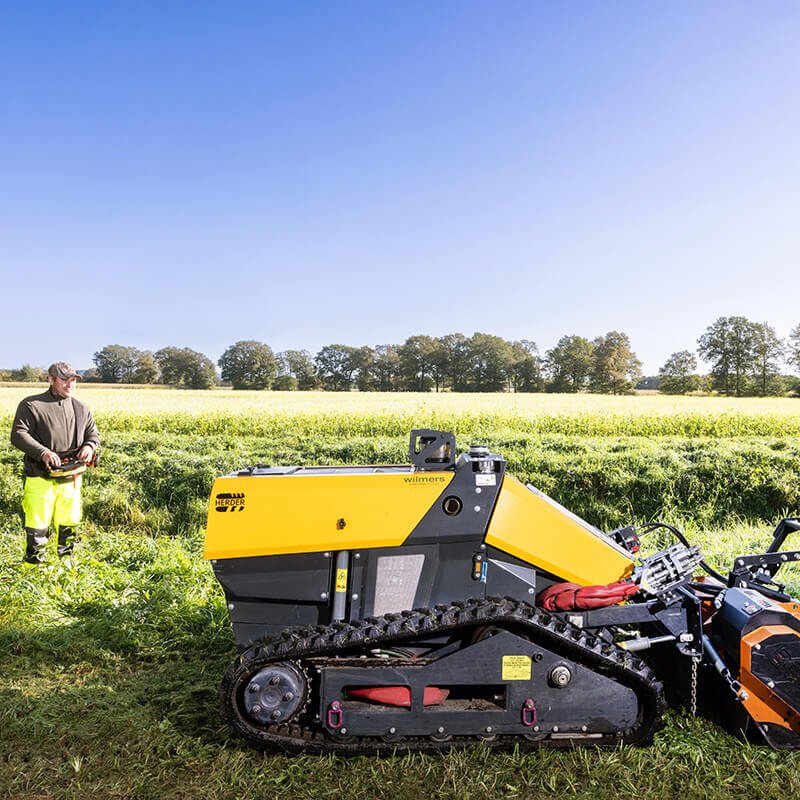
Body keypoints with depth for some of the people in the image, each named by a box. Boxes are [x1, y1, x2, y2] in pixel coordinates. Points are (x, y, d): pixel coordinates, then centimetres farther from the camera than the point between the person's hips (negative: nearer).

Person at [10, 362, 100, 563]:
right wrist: (42, 452, -24)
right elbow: (18, 435, -10)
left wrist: (90, 446, -7)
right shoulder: (31, 405, -3)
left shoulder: (81, 409, 13)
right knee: (37, 525, -2)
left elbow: (93, 434, 17)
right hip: (41, 478, -4)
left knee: (69, 524, 14)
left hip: (72, 478, 5)